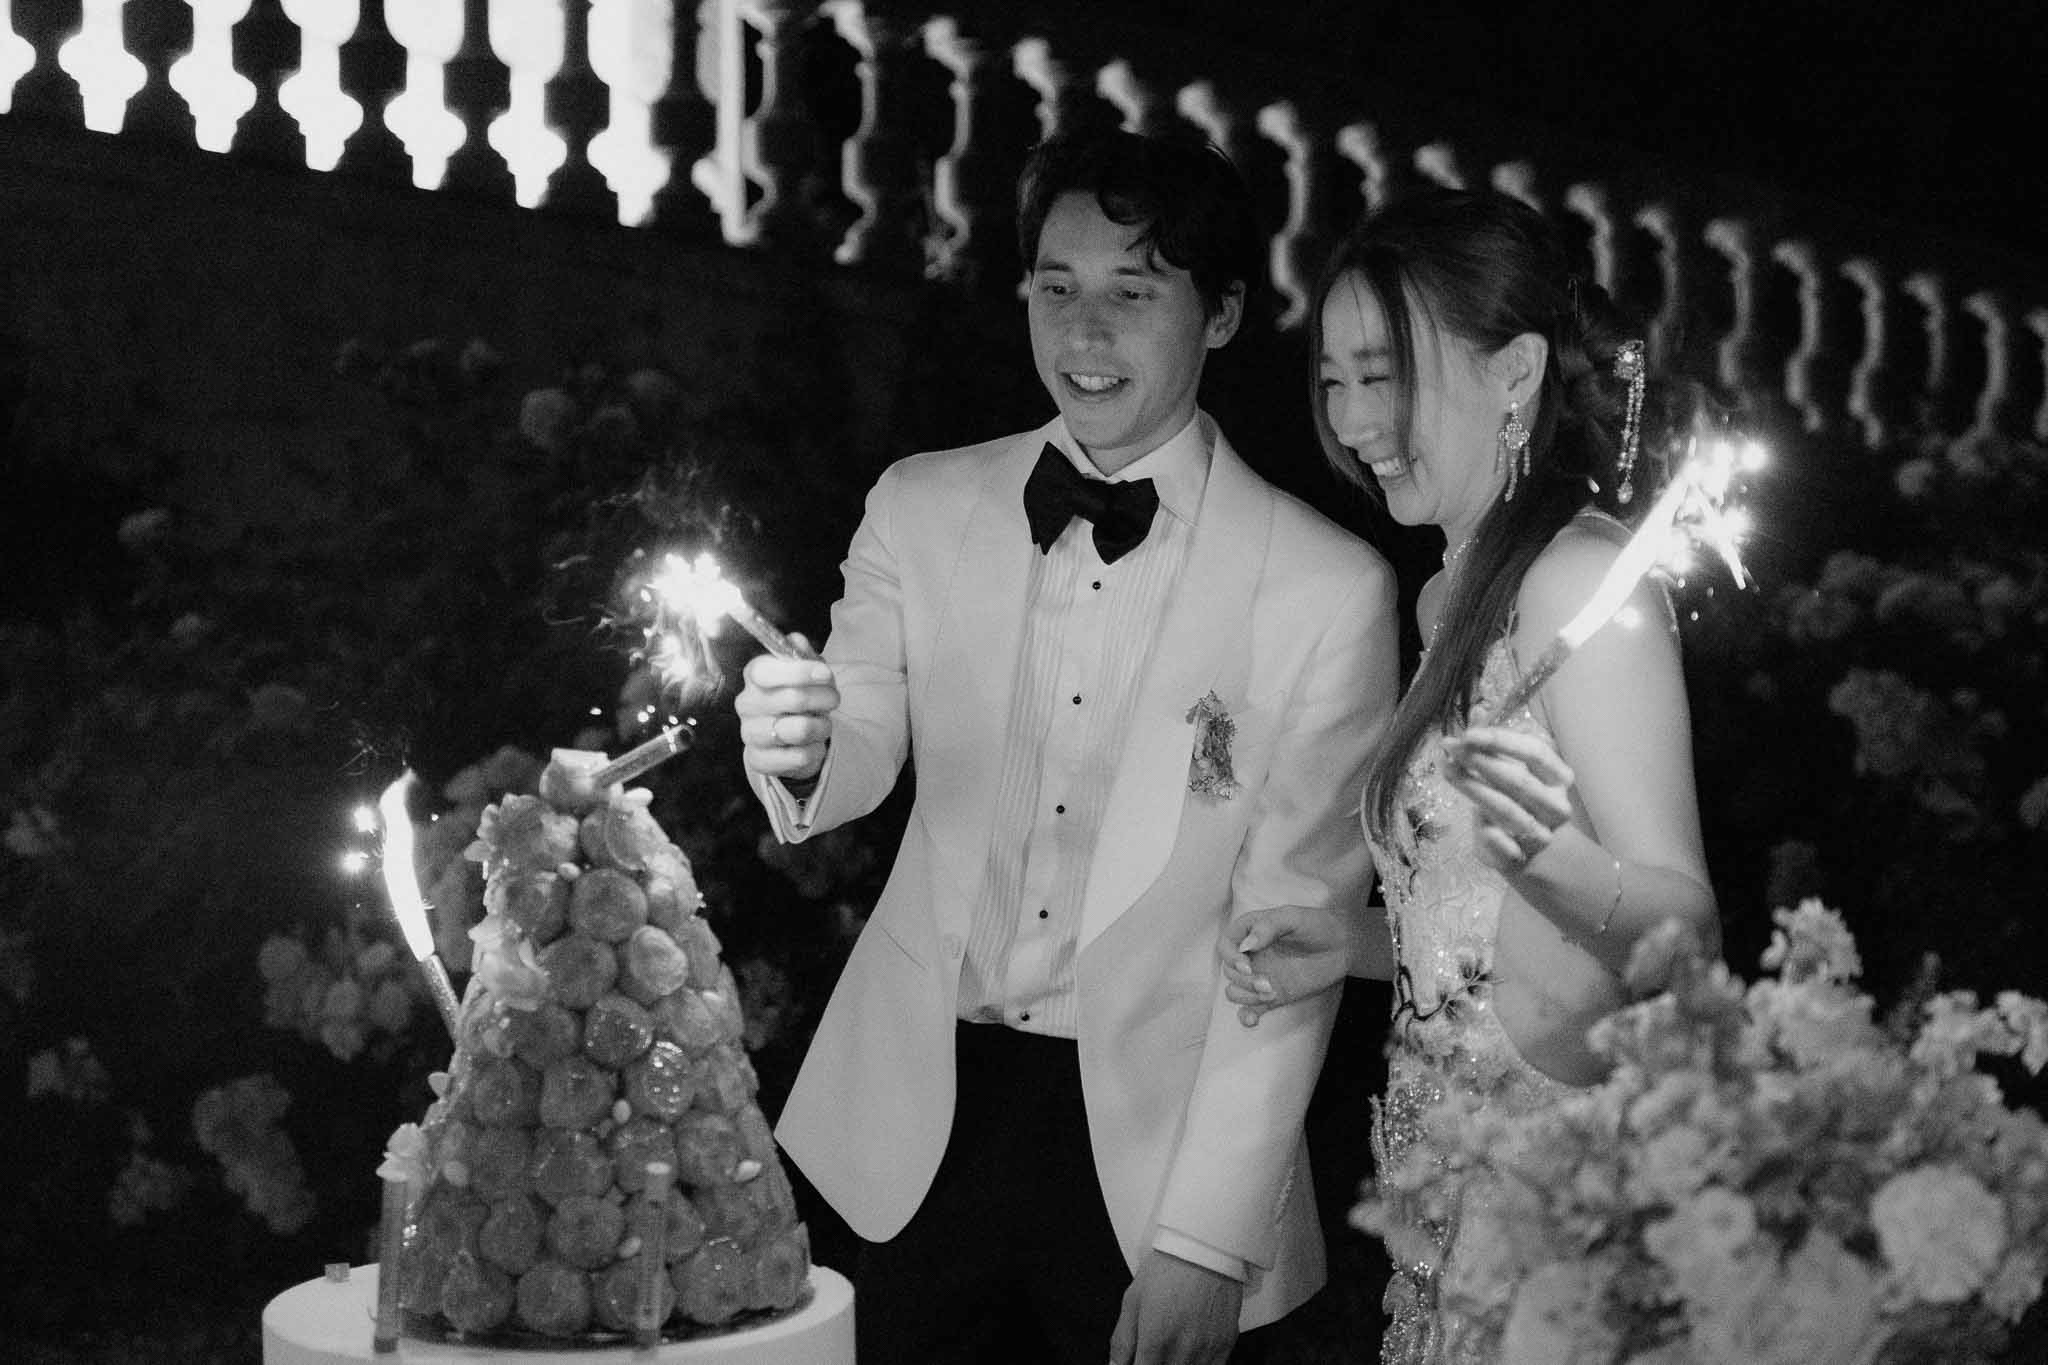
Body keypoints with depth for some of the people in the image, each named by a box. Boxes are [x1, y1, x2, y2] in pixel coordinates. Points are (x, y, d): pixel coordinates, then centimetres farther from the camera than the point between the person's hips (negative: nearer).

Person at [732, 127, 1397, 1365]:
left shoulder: (1327, 589, -10)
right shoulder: (920, 509, 1)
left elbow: (1292, 933, -9)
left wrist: (1208, 1241, -12)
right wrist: (798, 755, -19)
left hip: (1149, 1140, -2)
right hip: (920, 1122, 3)